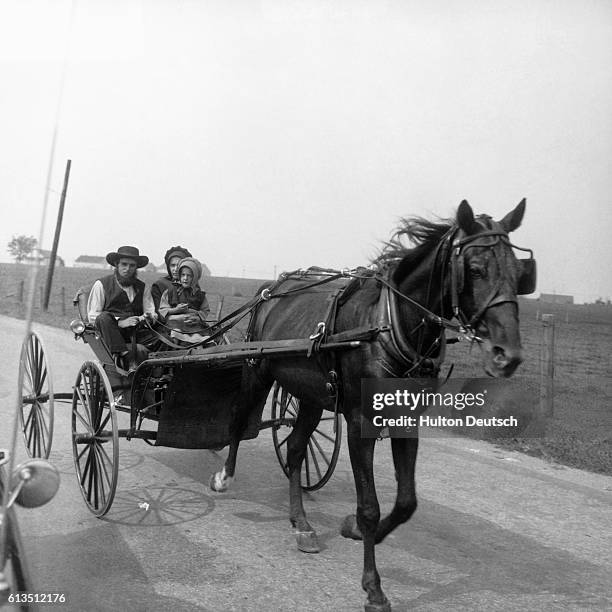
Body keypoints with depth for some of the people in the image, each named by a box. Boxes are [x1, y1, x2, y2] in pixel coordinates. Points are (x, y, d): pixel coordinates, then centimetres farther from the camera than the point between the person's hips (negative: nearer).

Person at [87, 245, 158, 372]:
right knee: (104, 317, -35)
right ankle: (127, 358, -38)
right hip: (109, 331, -2)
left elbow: (151, 312, 10)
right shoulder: (102, 284, 6)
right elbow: (92, 316, -1)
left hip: (135, 333, 2)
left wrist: (150, 315, -16)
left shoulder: (142, 287, 17)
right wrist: (120, 322, -15)